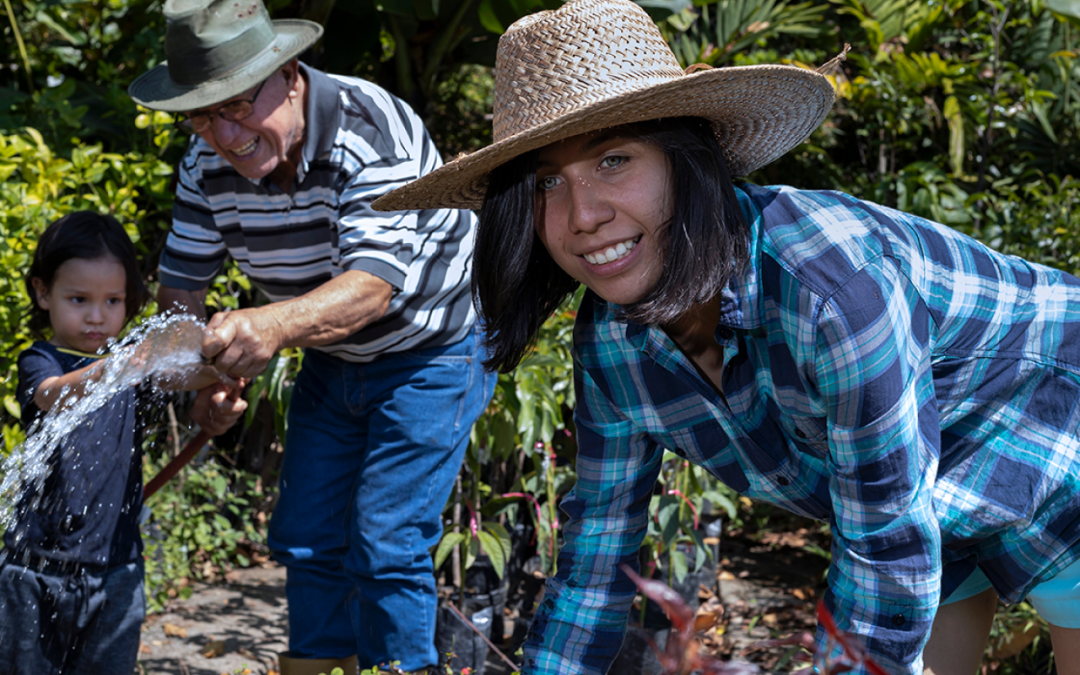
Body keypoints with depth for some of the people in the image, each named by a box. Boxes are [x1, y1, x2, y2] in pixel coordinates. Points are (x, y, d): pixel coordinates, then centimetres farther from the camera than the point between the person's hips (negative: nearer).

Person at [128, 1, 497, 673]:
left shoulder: (374, 134, -31)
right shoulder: (209, 162, -11)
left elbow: (373, 285, -43)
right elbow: (182, 280, -3)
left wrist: (272, 325, -61)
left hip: (429, 355, -6)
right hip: (332, 364, 7)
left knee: (387, 549, -11)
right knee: (307, 538, 6)